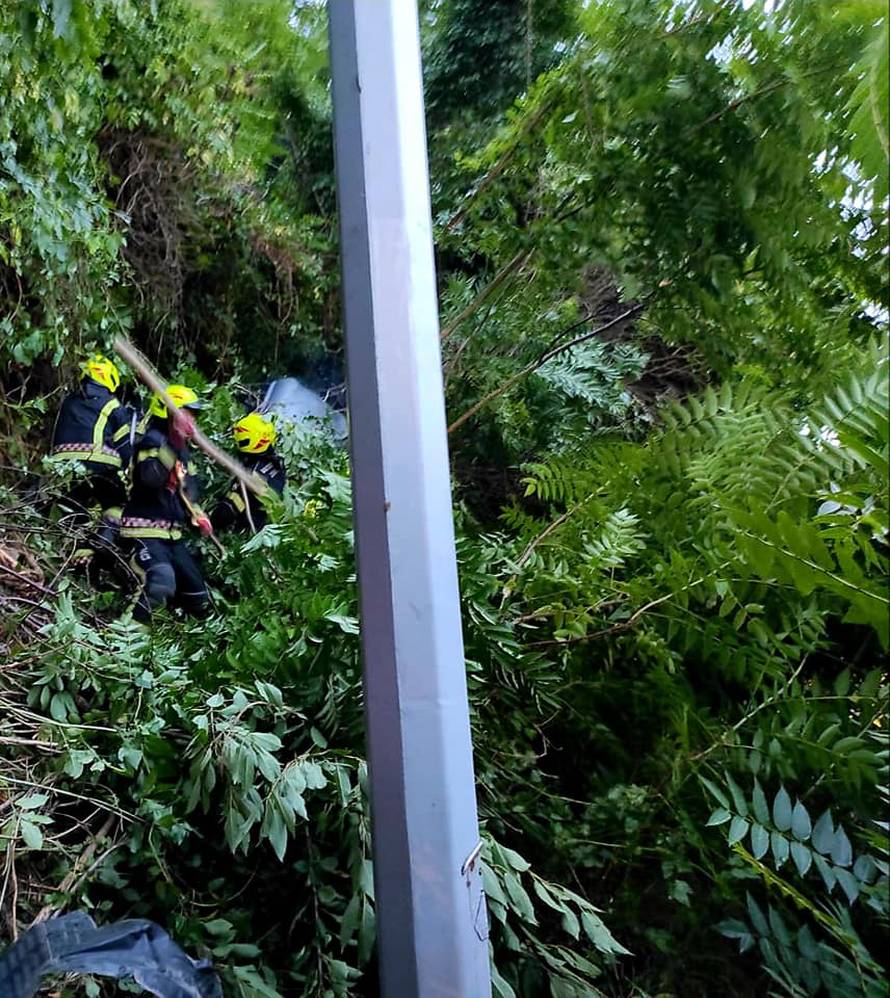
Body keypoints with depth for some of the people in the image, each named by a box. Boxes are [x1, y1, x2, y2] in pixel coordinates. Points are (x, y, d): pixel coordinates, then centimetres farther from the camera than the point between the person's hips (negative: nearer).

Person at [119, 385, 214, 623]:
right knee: (161, 585, -33)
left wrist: (198, 515, 9)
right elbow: (151, 477, -30)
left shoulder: (183, 452, 17)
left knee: (199, 603, 9)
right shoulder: (152, 441, -10)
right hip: (145, 531, -9)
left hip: (173, 534, 9)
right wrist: (174, 443, -35)